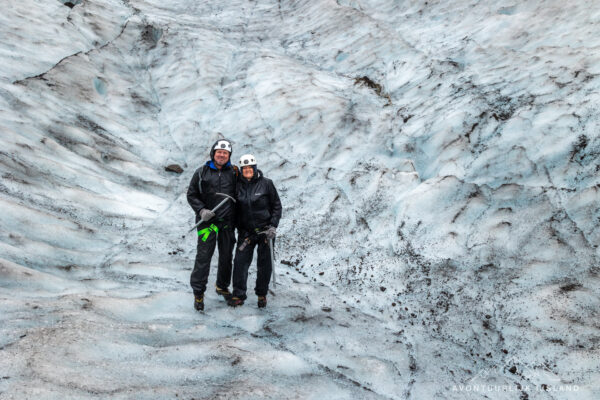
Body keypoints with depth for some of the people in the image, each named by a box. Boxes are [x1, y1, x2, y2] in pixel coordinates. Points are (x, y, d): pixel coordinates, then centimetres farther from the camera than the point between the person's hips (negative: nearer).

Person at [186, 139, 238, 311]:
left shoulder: (234, 172, 6)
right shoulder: (202, 172, 0)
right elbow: (191, 195, 3)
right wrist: (201, 210, -12)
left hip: (228, 221, 3)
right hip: (208, 220, -3)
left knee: (226, 256, 13)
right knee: (203, 256, -4)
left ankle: (222, 286, 32)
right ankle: (198, 293, 6)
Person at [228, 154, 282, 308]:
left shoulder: (266, 184, -5)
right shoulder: (237, 185, 2)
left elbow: (277, 205, 0)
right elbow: (235, 208, 10)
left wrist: (273, 226, -8)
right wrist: (235, 227, 5)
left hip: (265, 230, -1)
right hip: (245, 231, 2)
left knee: (264, 264, 6)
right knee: (240, 262, -5)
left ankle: (262, 294, 22)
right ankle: (238, 295, 5)